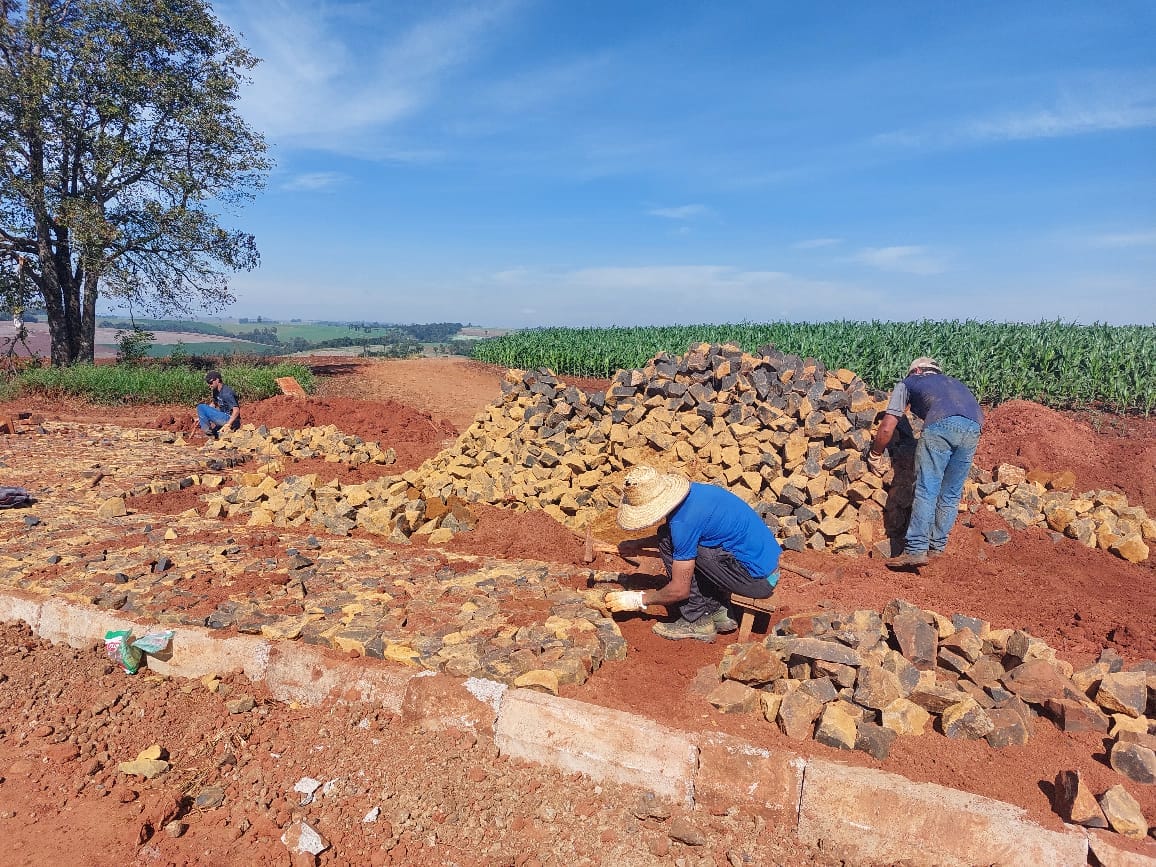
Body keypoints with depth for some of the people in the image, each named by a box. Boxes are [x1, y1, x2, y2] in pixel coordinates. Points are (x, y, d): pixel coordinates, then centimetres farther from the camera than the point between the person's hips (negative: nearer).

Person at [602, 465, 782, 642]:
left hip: (758, 580, -9)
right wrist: (638, 544, 18)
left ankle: (697, 621, -1)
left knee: (669, 544, -11)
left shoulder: (684, 521, -23)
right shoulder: (693, 492, 3)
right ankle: (717, 611, 13)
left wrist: (637, 600, -2)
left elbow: (679, 591, -15)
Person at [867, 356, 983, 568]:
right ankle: (937, 546, 20)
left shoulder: (907, 382, 27)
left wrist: (874, 455, 33)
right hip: (973, 427, 5)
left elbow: (887, 428, 19)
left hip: (941, 424, -5)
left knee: (926, 490, -2)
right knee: (951, 494, 14)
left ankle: (916, 550, -6)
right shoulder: (952, 381, 41)